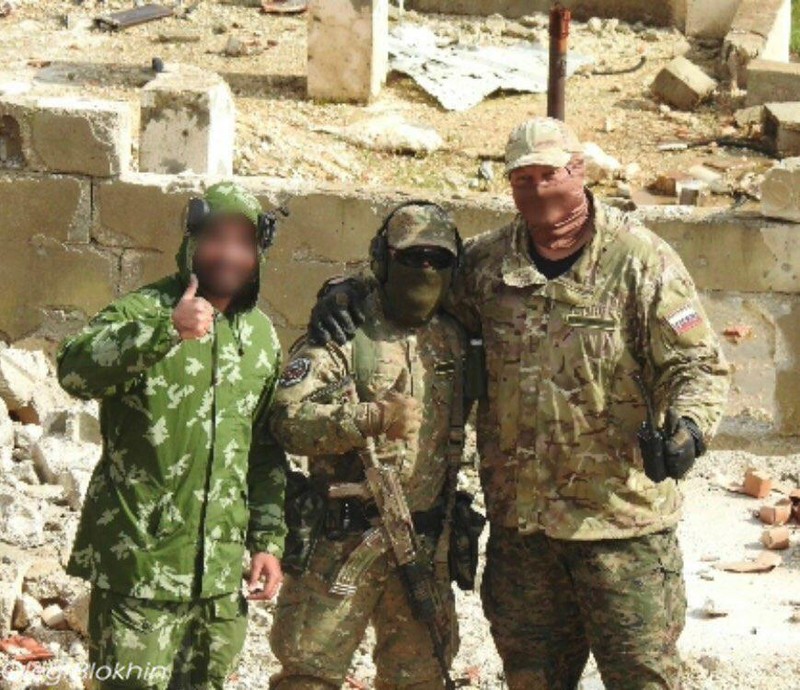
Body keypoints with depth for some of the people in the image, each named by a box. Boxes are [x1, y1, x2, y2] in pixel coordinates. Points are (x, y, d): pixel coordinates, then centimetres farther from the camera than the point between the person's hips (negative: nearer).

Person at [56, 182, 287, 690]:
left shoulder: (262, 335, 13)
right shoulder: (144, 313, -6)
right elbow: (75, 369, -27)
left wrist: (269, 540, 13)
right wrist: (167, 331, -37)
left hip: (222, 570, 6)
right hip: (139, 559, -5)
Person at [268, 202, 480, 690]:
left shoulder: (454, 343, 11)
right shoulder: (344, 335, -7)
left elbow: (458, 430, 21)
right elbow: (290, 420, -19)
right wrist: (373, 418, -29)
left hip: (425, 543, 5)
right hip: (342, 539, -5)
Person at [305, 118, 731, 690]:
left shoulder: (640, 261, -6)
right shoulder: (488, 263, 7)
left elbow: (697, 365, -7)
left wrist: (689, 427, -27)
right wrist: (351, 291, 5)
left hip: (621, 510, -5)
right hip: (520, 515, 5)